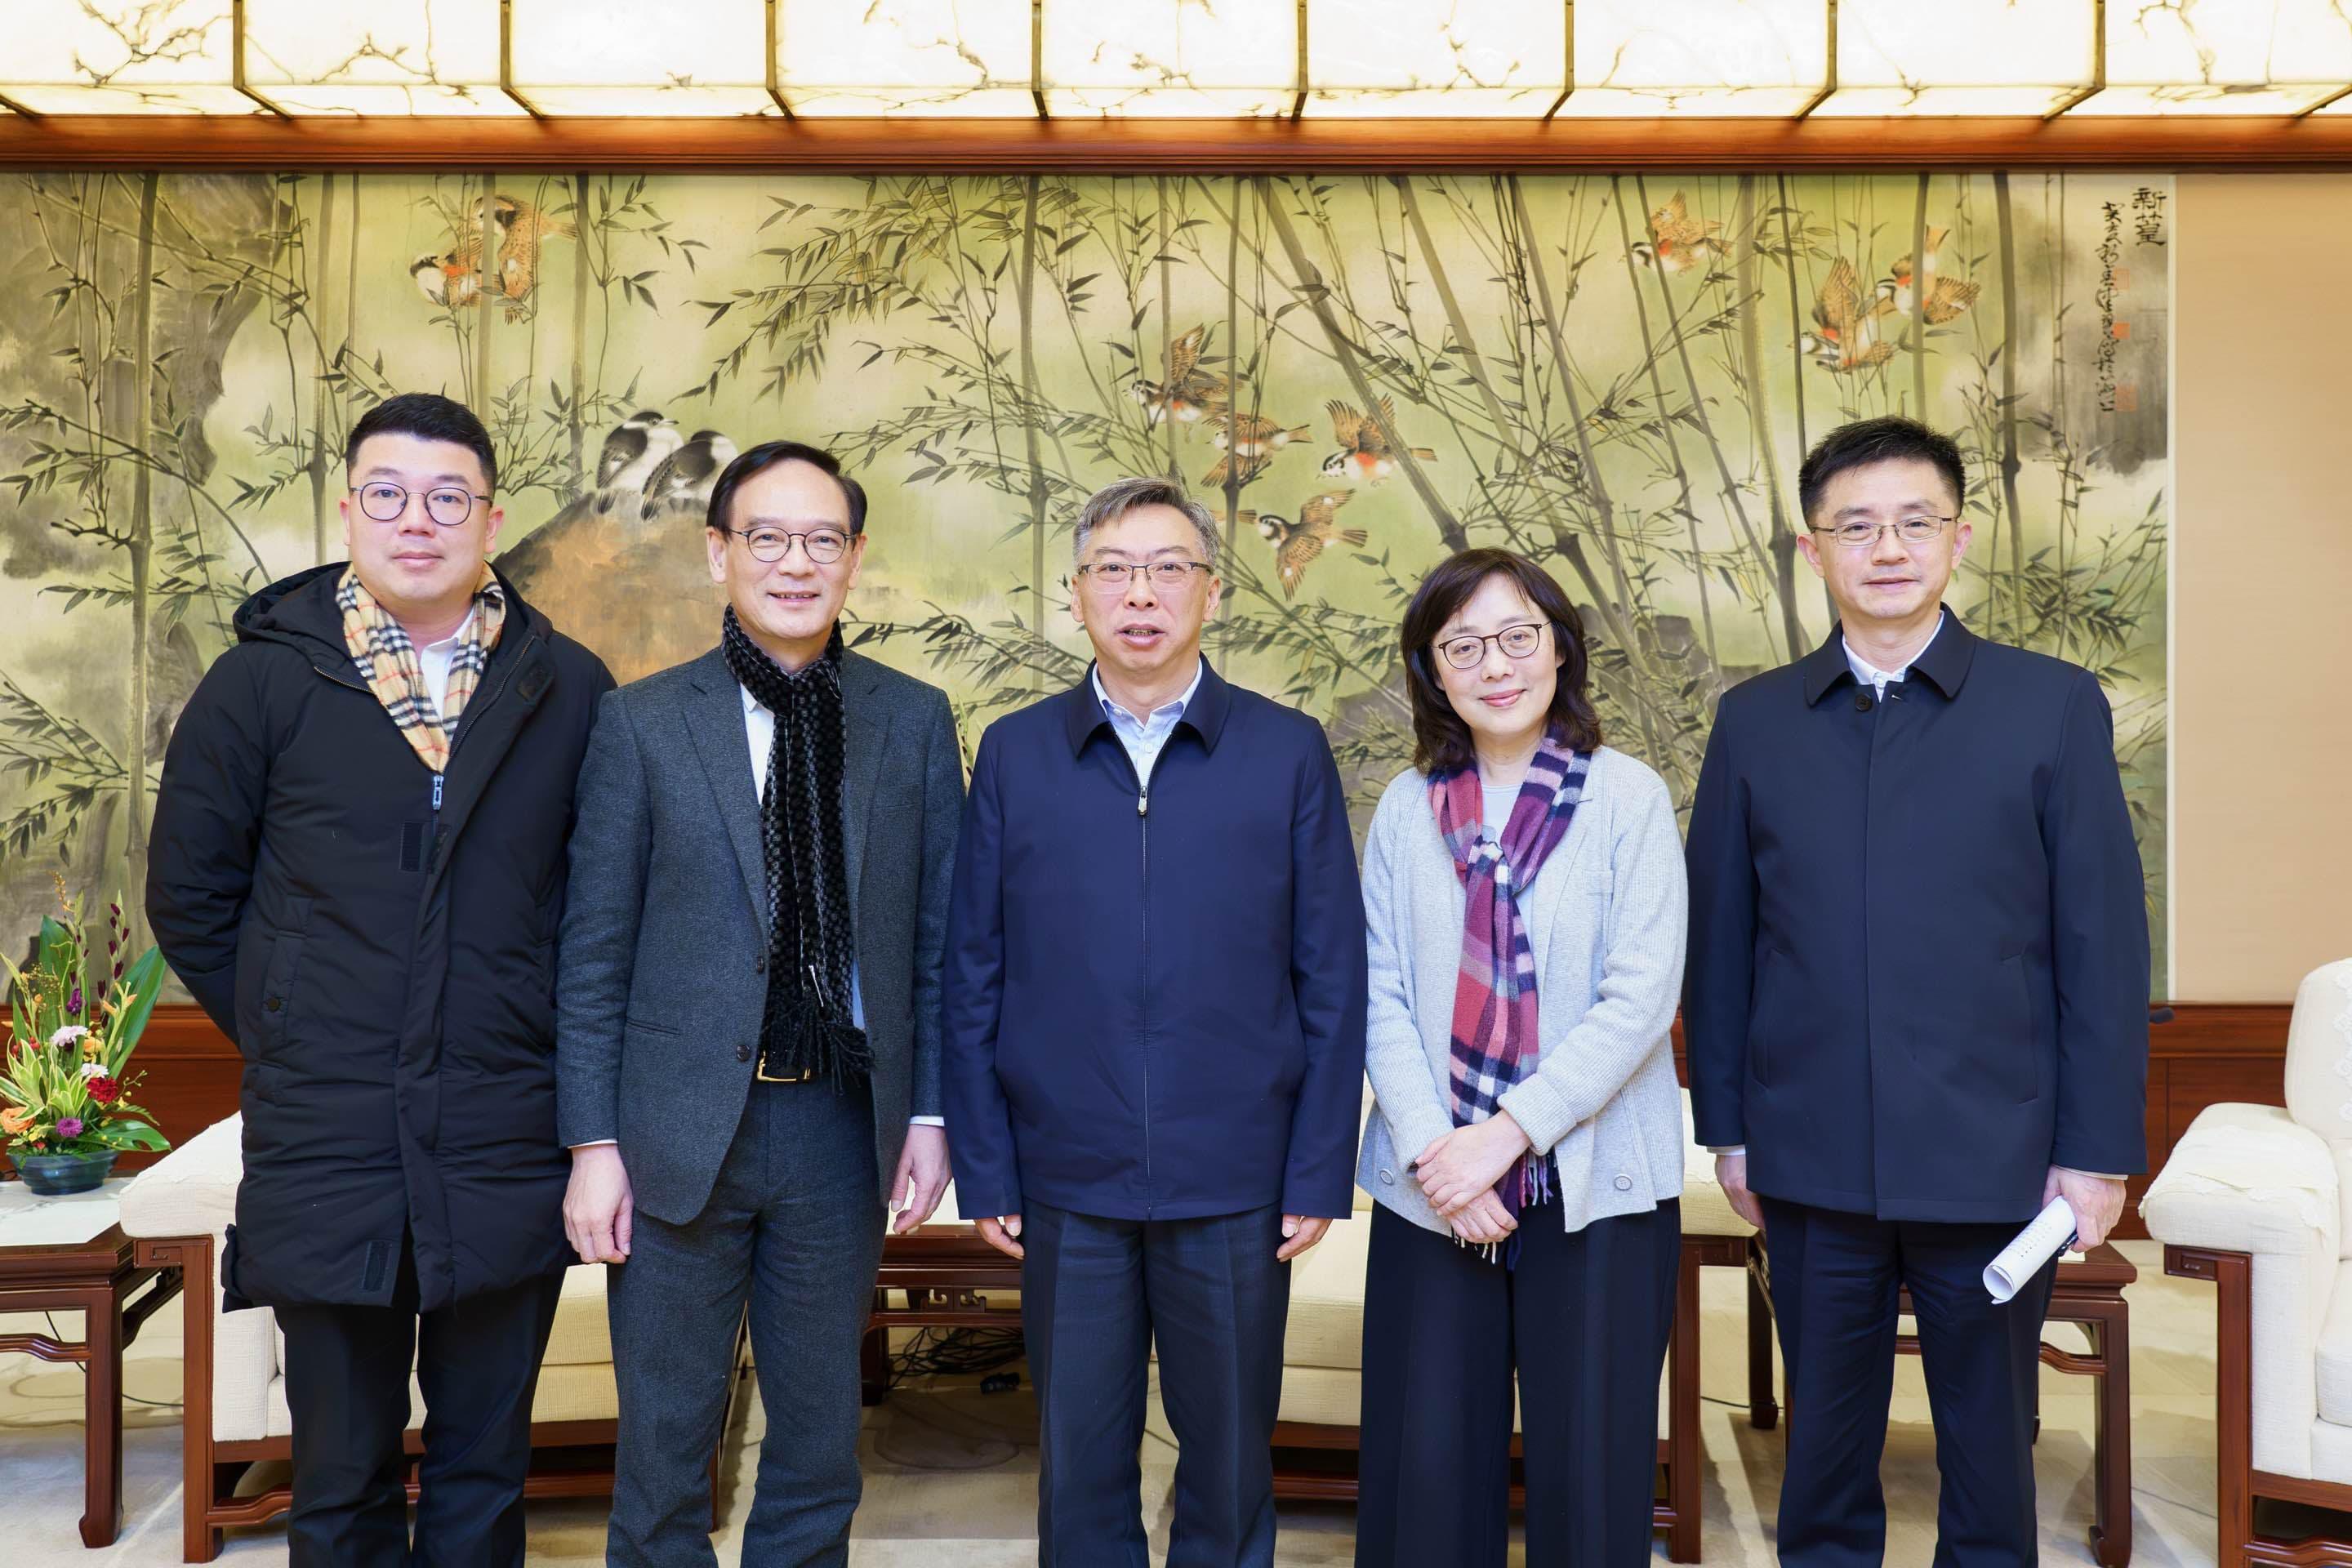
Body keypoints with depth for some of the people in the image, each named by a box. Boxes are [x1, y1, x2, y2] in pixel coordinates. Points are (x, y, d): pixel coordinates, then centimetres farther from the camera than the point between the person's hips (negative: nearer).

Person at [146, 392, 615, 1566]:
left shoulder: (570, 689, 2)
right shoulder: (263, 679, 1)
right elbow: (189, 898, 7)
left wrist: (562, 1053, 2)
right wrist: (287, 1045, 4)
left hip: (508, 1159, 1)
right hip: (326, 1156, 0)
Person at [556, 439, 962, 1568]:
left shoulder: (914, 721, 3)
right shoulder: (640, 722, -1)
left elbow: (935, 934, 5)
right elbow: (594, 952, -1)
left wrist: (929, 1110, 0)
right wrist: (593, 1144, -5)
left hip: (844, 1126, 2)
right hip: (681, 1129, -1)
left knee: (821, 1437, 15)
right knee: (665, 1444, 11)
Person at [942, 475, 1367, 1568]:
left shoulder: (1289, 753, 0)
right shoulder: (1014, 755, 3)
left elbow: (1333, 979, 0)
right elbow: (973, 978, 4)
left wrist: (1320, 1172, -3)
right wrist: (984, 1170, 0)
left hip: (1236, 1184, 0)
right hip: (1068, 1182, 1)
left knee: (1230, 1457, 13)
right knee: (1080, 1465, 12)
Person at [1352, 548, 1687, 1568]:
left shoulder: (1629, 797, -3)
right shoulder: (1407, 807, 6)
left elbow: (1642, 996, -9)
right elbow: (1382, 998, 2)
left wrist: (1508, 1131, -14)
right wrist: (1434, 1149, -10)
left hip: (1594, 1184, -2)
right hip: (1432, 1189, 2)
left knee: (1589, 1466, 6)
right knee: (1428, 1464, 7)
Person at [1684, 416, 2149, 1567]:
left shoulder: (2054, 707, -1)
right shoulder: (1753, 721, 4)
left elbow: (2103, 943, -3)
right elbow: (1719, 940, 6)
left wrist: (2098, 1150, -5)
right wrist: (1724, 1124, 4)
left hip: (1994, 1160, -1)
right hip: (1813, 1161, 2)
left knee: (1989, 1443, 13)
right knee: (1824, 1442, 15)